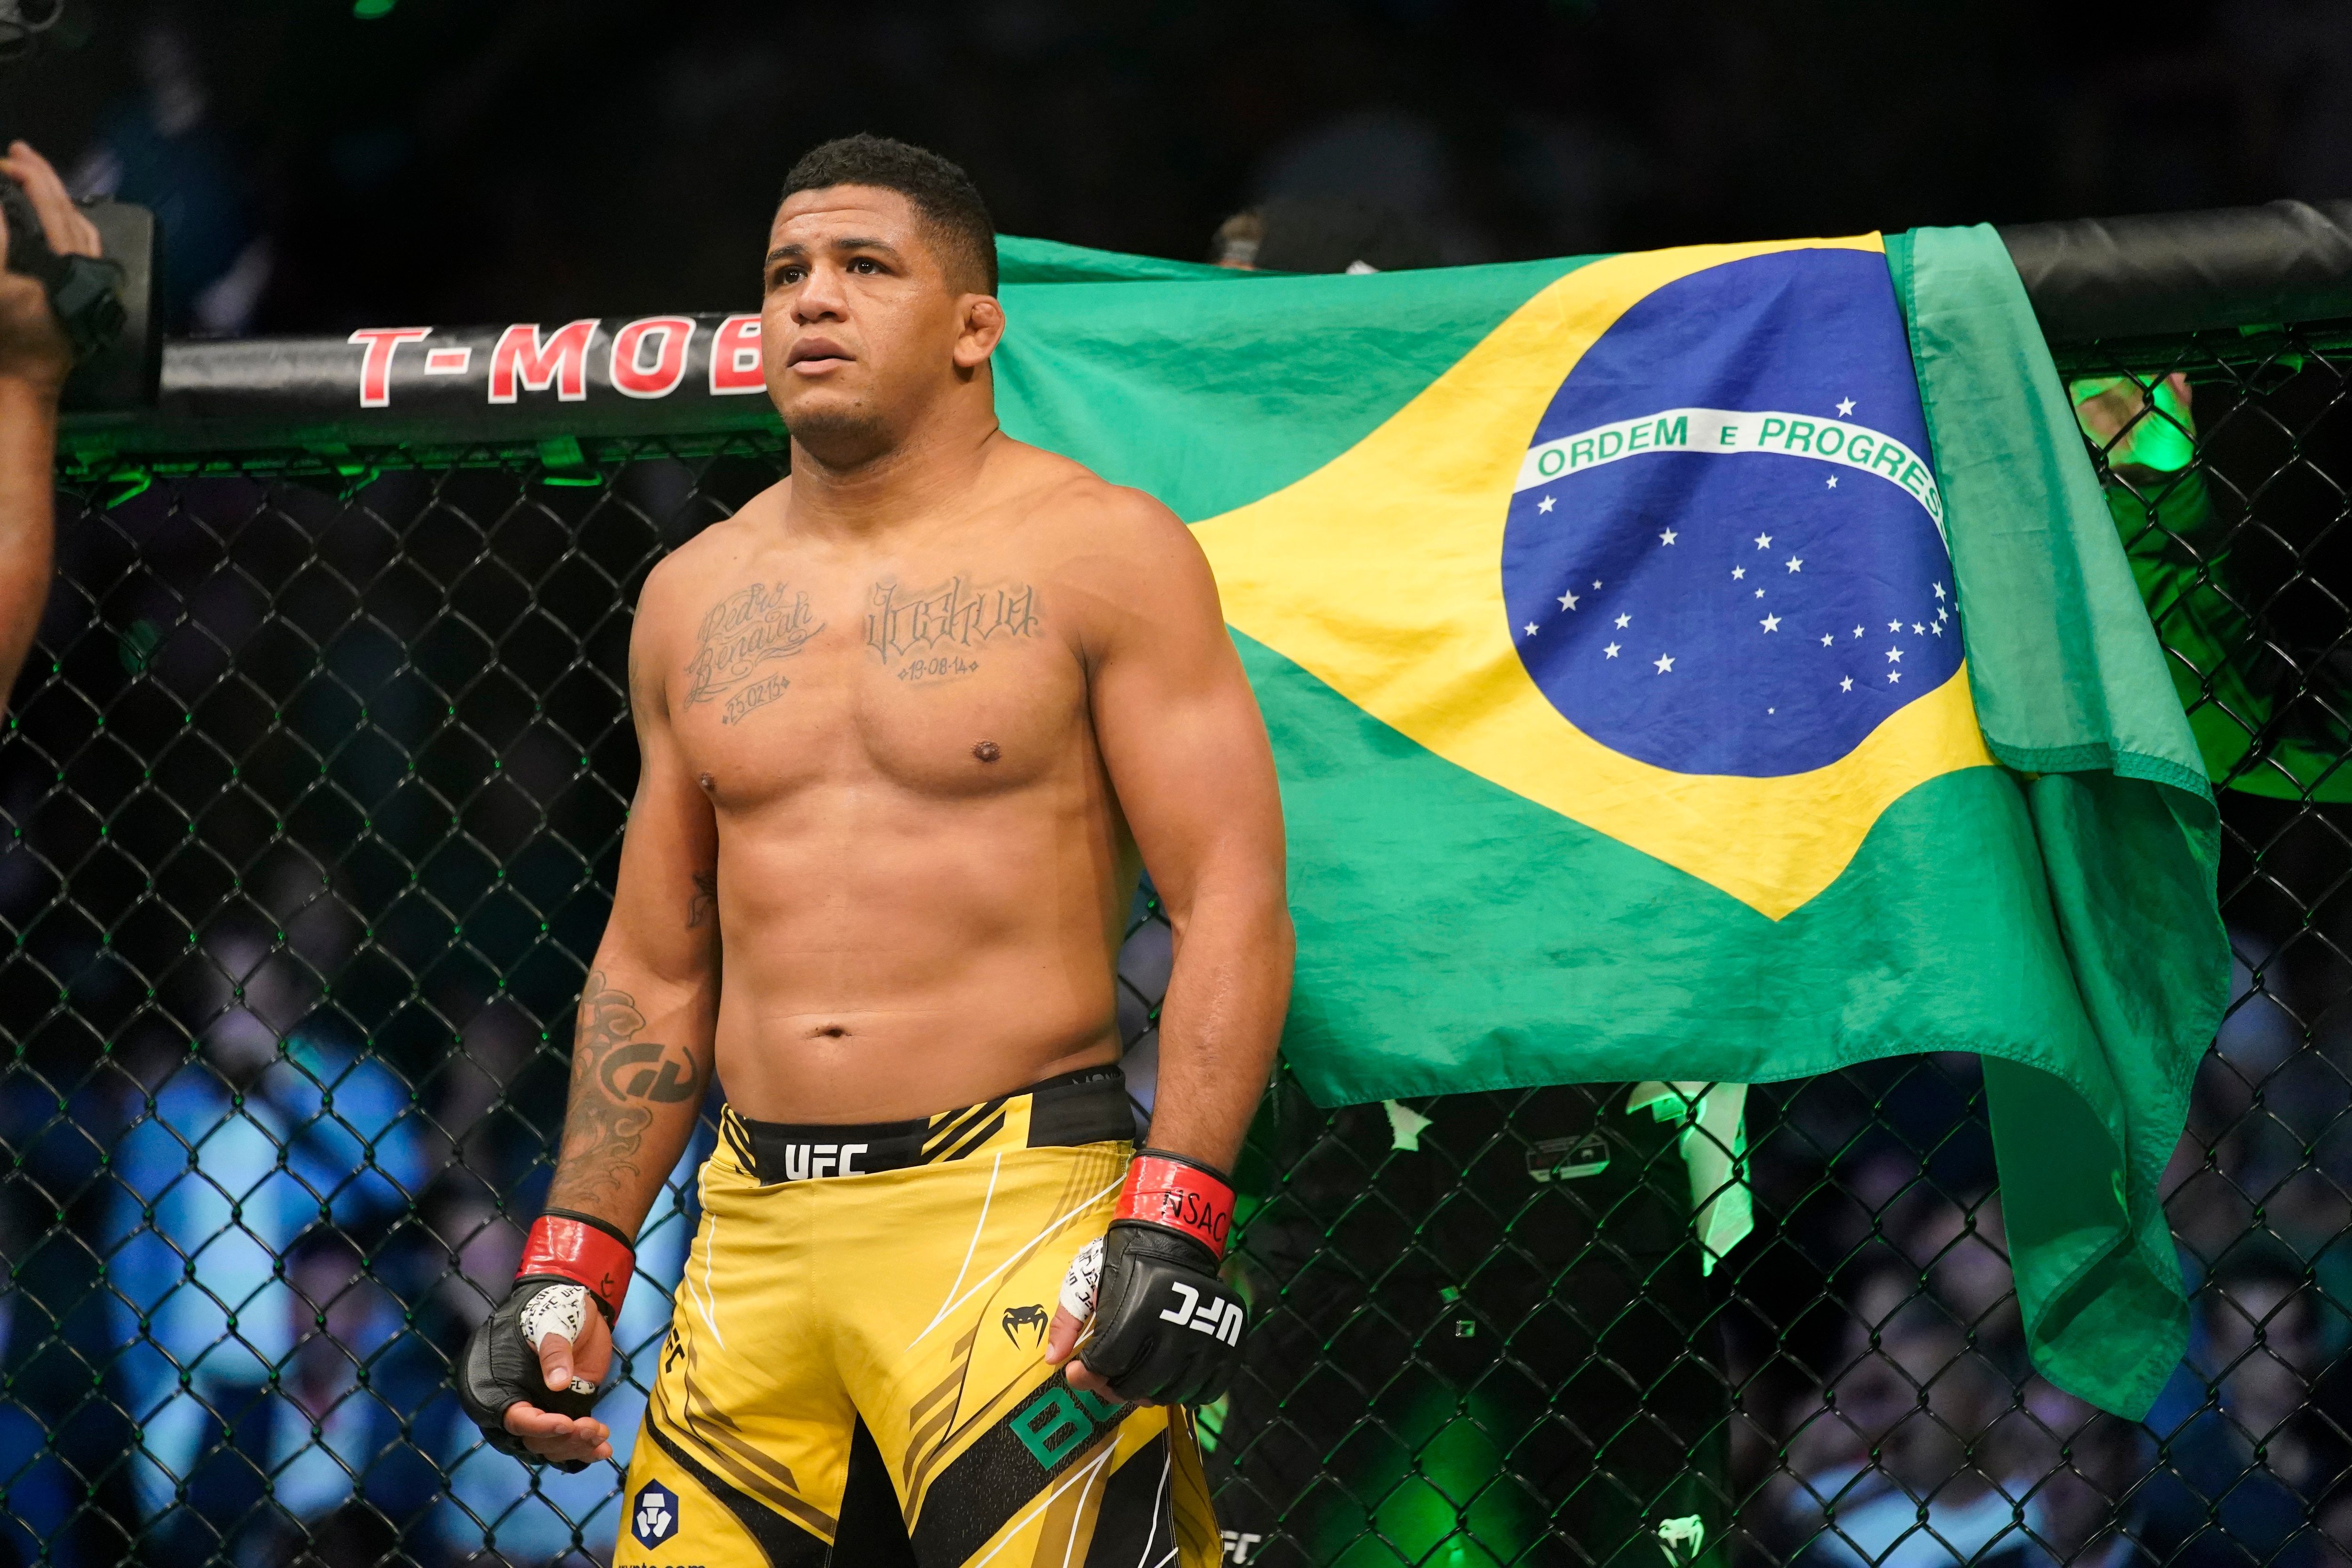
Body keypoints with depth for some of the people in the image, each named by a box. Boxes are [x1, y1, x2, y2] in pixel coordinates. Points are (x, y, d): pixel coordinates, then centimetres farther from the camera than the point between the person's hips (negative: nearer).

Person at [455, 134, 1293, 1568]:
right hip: (755, 1238, 5)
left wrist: (1173, 1226, -18)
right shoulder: (697, 598, 15)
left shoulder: (1100, 555, -1)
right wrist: (572, 1268, 13)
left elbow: (1232, 901, -7)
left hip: (1017, 1211, -5)